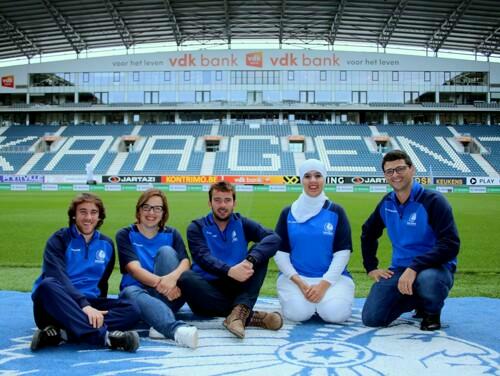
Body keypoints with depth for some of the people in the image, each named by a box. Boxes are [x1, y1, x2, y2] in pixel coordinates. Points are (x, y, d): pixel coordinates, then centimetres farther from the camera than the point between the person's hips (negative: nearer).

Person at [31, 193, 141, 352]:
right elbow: (58, 277, -17)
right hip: (58, 304, -4)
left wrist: (97, 310, 5)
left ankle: (61, 333, -35)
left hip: (90, 304, 4)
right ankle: (103, 336, -46)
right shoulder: (59, 239, 0)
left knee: (132, 311, -21)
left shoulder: (107, 244, 15)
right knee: (48, 285, -37)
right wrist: (84, 305, -30)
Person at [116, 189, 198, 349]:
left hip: (168, 296, 2)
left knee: (166, 251, -21)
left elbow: (185, 262, -8)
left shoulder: (171, 234, 11)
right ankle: (176, 328, -64)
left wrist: (173, 277, -33)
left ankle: (162, 325, -33)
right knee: (131, 292, -36)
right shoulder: (125, 235, 5)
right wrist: (161, 282, -33)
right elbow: (134, 269, -12)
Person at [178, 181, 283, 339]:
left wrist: (250, 260, -31)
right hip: (208, 290, -1)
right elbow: (203, 258, -17)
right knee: (185, 278, -31)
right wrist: (229, 271, -37)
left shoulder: (242, 223, 6)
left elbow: (274, 238, -13)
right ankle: (250, 316, -31)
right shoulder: (197, 227, 2)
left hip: (236, 287, 1)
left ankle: (240, 311, -38)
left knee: (259, 253, -17)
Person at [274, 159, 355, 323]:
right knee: (298, 313, -27)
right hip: (295, 277, 0)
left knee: (335, 314, -27)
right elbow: (280, 251, 2)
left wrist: (324, 284, -15)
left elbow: (343, 252, -3)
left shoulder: (336, 211, 2)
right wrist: (299, 282, -12)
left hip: (332, 277, 0)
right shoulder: (288, 213, 4)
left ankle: (326, 296, 7)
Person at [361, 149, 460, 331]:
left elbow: (450, 245, -21)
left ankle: (432, 312, -3)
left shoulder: (433, 201, -12)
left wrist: (414, 268, -29)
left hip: (435, 267, -5)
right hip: (399, 269, 5)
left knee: (428, 279, -41)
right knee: (371, 318, -10)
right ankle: (417, 301, 19)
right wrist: (371, 267, 13)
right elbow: (368, 234, 24)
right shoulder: (386, 203, 6)